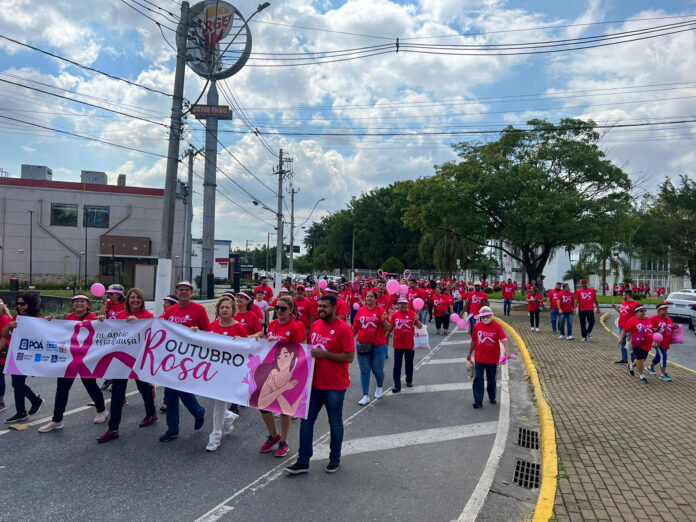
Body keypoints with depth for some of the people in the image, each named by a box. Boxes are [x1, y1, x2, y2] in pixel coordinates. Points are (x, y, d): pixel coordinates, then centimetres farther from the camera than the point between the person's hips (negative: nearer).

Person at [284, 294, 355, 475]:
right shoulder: (315, 325, 7)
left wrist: (324, 354, -22)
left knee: (335, 423, 10)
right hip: (314, 383, 6)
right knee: (306, 420, 7)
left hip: (335, 386, -6)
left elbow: (349, 357, -18)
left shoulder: (344, 328, -14)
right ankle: (303, 461, 17)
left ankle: (335, 458, 29)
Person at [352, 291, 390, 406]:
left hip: (379, 346, -2)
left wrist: (384, 320, -22)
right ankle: (365, 396, 13)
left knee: (378, 370, 7)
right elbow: (355, 327, 11)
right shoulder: (361, 310, 3)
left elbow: (388, 328, -5)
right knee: (364, 371, 5)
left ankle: (379, 387, 38)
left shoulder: (380, 310, -4)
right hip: (363, 345, 2)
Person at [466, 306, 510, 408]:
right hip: (479, 358, 1)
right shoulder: (477, 326, 0)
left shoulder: (496, 326, -8)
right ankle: (478, 401, -2)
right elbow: (473, 341, 10)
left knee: (491, 379, 14)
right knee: (478, 378, -5)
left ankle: (492, 397, 35)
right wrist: (469, 354, 17)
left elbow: (503, 339, -19)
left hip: (493, 358, -1)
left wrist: (507, 350, -36)